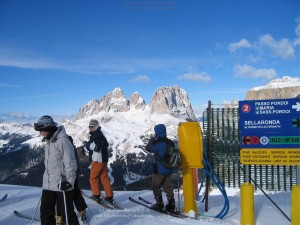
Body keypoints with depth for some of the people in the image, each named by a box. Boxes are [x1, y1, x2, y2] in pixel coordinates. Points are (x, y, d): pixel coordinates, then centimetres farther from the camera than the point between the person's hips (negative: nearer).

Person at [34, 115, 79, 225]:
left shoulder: (62, 141, -16)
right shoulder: (48, 142, 11)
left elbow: (70, 163, -17)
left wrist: (69, 181, -21)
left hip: (62, 185, -8)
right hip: (48, 185, 8)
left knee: (67, 213, 3)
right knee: (45, 213, 11)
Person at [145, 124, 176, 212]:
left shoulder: (156, 142, -17)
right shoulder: (170, 142, 1)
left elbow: (148, 148, -1)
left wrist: (152, 139, 8)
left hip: (159, 169, -6)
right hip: (168, 169, 6)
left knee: (156, 186, 11)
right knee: (168, 187, 14)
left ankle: (159, 204, 13)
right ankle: (171, 205, 14)